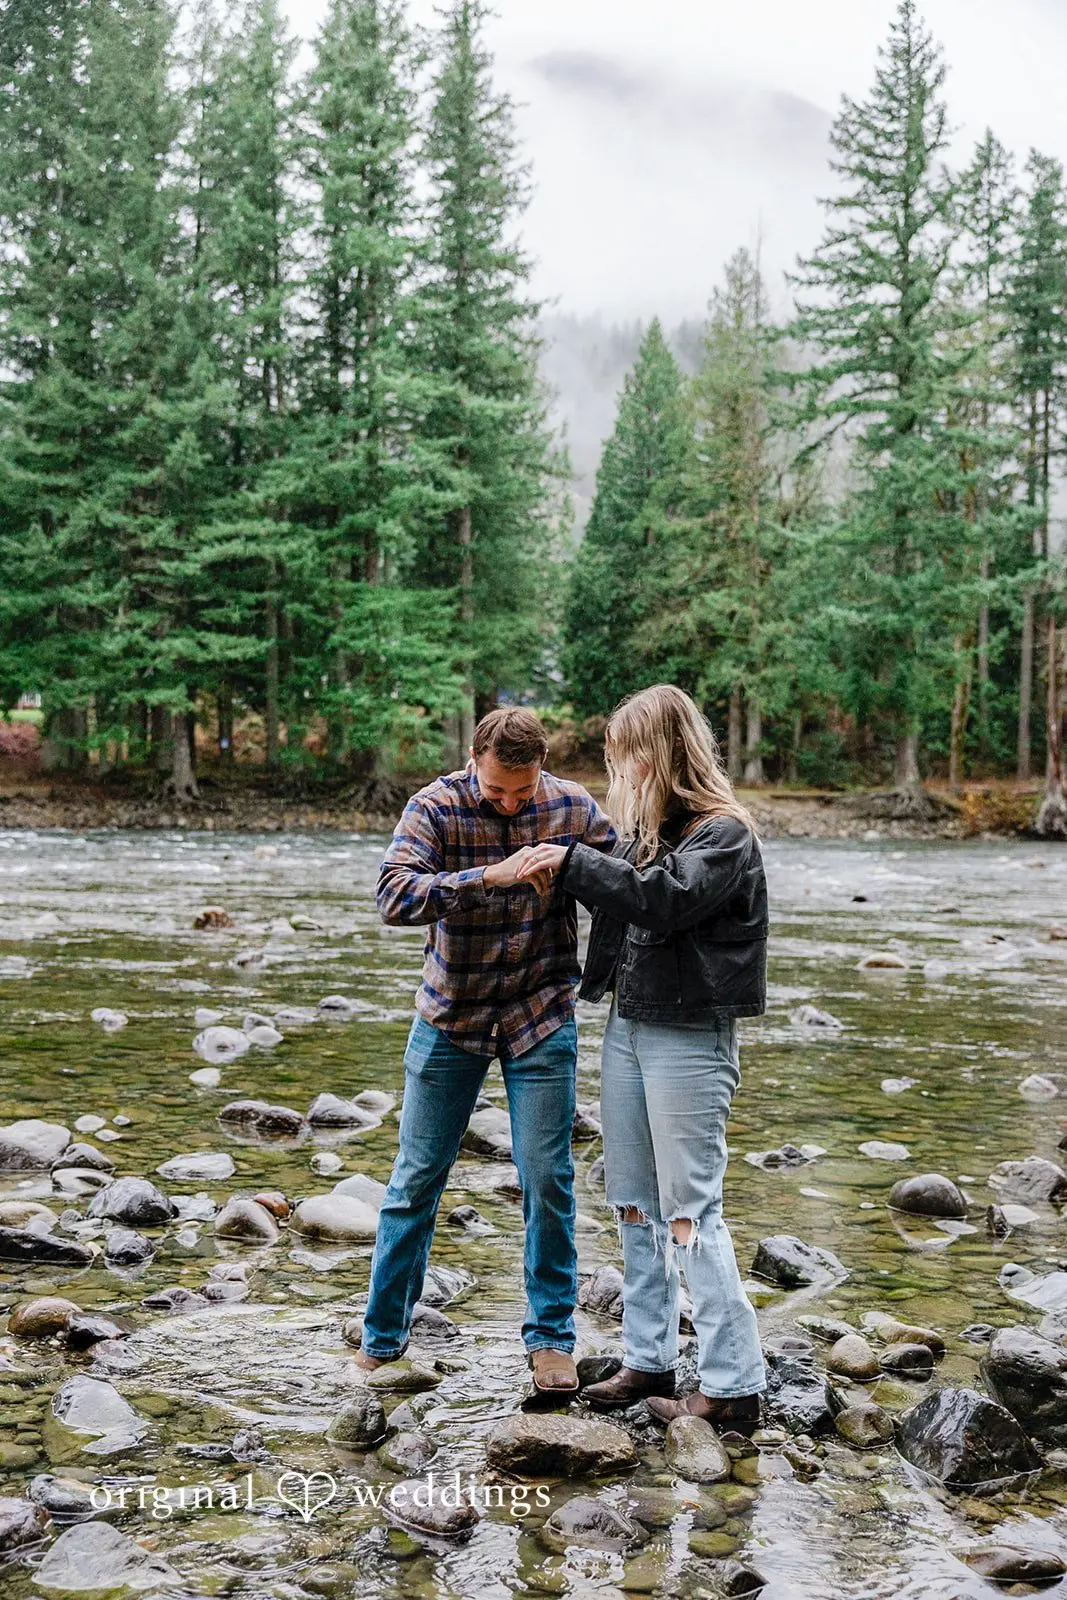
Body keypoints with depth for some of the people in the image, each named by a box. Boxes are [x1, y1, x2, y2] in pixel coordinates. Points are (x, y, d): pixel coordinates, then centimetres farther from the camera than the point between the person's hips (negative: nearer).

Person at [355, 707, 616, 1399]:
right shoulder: (436, 807, -13)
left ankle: (552, 1336, 18)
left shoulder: (572, 806, -6)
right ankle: (382, 1340, 21)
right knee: (416, 1180, 7)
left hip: (541, 1018, 1)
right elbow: (394, 895, -27)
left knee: (548, 1180, 1)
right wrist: (490, 876, -38)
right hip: (450, 1017, 0)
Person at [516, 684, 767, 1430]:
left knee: (690, 1212, -7)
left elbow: (663, 898, -28)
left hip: (690, 1039, -8)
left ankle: (733, 1388, 0)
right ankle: (649, 1362, 24)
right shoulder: (646, 828, 10)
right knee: (635, 1205, 13)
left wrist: (574, 862, -24)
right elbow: (619, 895, 24)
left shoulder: (724, 834, -12)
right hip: (628, 1027, 8)